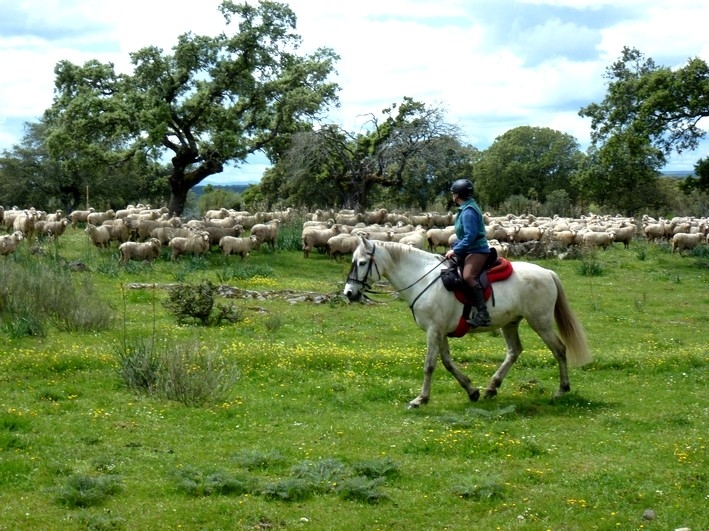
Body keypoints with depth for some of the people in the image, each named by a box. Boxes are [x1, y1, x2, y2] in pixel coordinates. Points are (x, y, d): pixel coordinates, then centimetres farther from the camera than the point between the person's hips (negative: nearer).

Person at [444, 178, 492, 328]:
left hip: (477, 250, -12)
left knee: (468, 276, -34)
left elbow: (470, 236, -24)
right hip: (468, 250, 12)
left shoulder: (468, 211, -16)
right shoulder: (465, 209, 15)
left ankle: (483, 314, -44)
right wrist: (454, 248, 14)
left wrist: (455, 250, -20)